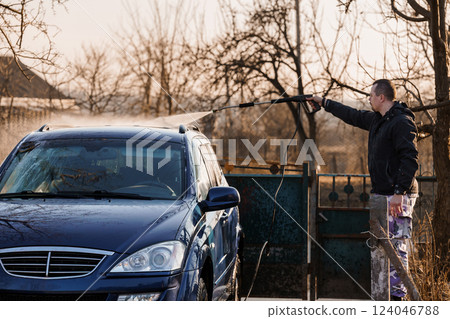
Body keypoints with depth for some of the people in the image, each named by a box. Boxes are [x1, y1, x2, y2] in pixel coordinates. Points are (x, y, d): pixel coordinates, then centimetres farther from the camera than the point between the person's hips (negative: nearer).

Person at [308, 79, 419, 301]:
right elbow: (354, 116, 34)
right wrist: (324, 103, 41)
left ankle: (397, 295, -8)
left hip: (397, 197, -10)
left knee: (395, 245, -10)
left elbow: (410, 159, -20)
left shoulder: (402, 122, -14)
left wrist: (399, 193, -25)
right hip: (381, 195, 10)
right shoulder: (377, 120, 16)